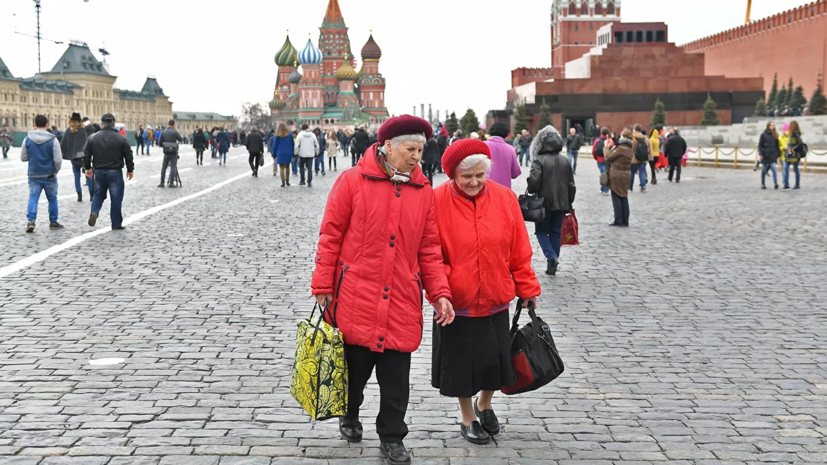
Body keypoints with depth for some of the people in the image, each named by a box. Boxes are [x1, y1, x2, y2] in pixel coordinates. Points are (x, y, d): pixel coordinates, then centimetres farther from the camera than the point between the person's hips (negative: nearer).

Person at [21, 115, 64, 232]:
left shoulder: (27, 140, -3)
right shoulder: (52, 140, -10)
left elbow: (23, 158, 4)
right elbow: (58, 159, -10)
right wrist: (56, 170, 8)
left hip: (34, 175, 1)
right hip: (49, 175, -1)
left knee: (33, 198, 3)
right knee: (52, 198, 13)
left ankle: (31, 221, -14)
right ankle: (53, 222, 20)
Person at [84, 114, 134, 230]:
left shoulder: (93, 138, 0)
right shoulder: (120, 138, -7)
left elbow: (86, 154, 4)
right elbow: (128, 156, -4)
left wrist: (87, 168, 17)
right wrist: (130, 170, 7)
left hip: (99, 171, 3)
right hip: (115, 172, -3)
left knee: (99, 194, 20)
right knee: (116, 198, 4)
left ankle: (94, 212, -6)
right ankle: (116, 224, 7)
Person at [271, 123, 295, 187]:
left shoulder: (277, 135, -6)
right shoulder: (290, 134, 2)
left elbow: (275, 145, -2)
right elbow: (292, 144, 6)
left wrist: (274, 153, 8)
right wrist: (292, 153, 13)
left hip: (280, 153, -3)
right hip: (288, 153, 3)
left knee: (281, 168, 1)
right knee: (287, 167, 17)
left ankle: (283, 182, -5)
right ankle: (287, 181, 19)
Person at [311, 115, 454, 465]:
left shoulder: (424, 192, 5)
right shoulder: (352, 182, -5)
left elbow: (429, 249, 8)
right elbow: (330, 236, -2)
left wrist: (440, 293, -1)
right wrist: (323, 287, -3)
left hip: (402, 303, 3)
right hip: (356, 298, -2)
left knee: (396, 376, 6)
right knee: (354, 365, 11)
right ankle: (349, 416, 39)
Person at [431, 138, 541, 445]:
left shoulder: (505, 198, -3)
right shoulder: (437, 201, -11)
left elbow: (519, 251, 3)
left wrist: (527, 289, 6)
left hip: (496, 301, 3)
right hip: (456, 303, -2)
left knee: (496, 359, 12)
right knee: (461, 361, 10)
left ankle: (484, 405, 42)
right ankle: (468, 419, 33)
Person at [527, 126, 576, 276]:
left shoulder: (539, 160, -12)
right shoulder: (565, 161, 6)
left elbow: (534, 181, -19)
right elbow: (571, 184, 9)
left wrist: (531, 191, 1)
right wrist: (569, 203, 17)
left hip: (544, 202, -4)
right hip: (561, 203, 4)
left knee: (542, 231, 10)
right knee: (555, 232, 12)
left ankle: (551, 256, -13)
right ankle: (552, 265, 12)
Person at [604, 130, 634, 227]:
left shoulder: (621, 148, -18)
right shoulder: (630, 149, 7)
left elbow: (608, 157, -12)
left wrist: (606, 147, 2)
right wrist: (611, 147, 11)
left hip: (616, 175, -7)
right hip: (626, 174, 7)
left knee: (616, 197, 1)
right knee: (624, 198, 11)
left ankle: (618, 221, 2)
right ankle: (625, 221, 13)